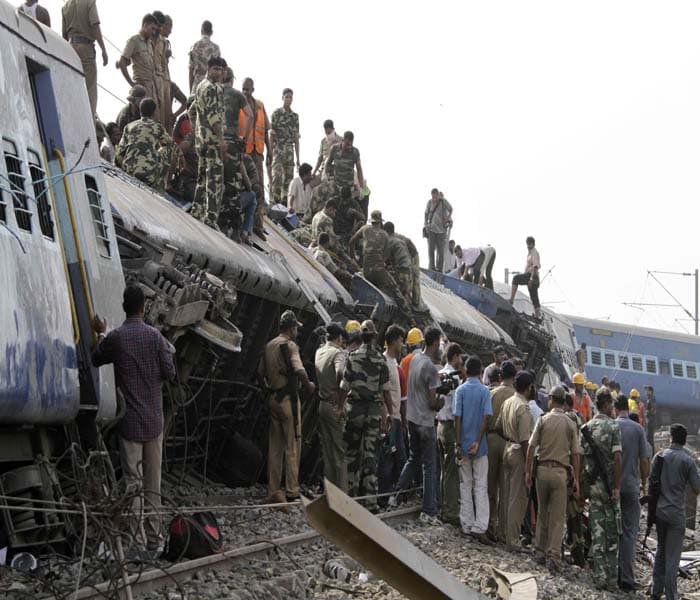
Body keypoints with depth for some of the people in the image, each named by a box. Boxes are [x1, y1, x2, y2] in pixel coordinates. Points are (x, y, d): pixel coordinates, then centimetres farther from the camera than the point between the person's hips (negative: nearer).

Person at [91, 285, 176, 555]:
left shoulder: (114, 338, -6)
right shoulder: (154, 335, -4)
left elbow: (95, 360, 12)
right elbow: (170, 373, -2)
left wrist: (101, 334, 26)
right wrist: (167, 352, 16)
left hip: (129, 422, -1)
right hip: (154, 421, 2)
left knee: (133, 482, -1)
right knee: (153, 484, 9)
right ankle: (153, 540, 13)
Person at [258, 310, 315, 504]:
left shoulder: (269, 346, 12)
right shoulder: (290, 345, -12)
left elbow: (260, 372, 18)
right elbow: (300, 371, -24)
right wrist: (309, 386, -8)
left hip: (273, 398, 8)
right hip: (288, 398, -7)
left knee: (275, 446, 10)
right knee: (293, 446, -3)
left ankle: (273, 492, 11)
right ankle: (292, 492, -4)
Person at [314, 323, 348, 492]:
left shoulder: (319, 352, 9)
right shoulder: (338, 353, -12)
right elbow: (340, 374, -30)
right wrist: (341, 405, -25)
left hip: (321, 405, 7)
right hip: (334, 406, -7)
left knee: (327, 451, 12)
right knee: (340, 451, -2)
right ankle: (342, 492, -2)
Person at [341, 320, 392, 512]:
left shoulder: (353, 357, -5)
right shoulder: (381, 360, -4)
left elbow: (344, 386, -3)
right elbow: (386, 390, -4)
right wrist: (389, 413, 5)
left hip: (355, 408, 0)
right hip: (374, 410, 0)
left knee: (352, 453, 13)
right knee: (371, 455, 2)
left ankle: (352, 492, 17)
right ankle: (370, 501, -2)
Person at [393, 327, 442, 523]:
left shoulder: (415, 359, 3)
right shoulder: (431, 368, -21)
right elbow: (432, 402, -19)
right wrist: (441, 403, 2)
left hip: (411, 417, 8)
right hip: (425, 422, -8)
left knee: (413, 459, 23)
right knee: (429, 466, 0)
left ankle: (396, 495, 26)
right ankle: (429, 512, 2)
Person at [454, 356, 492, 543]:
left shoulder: (460, 390, -2)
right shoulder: (485, 391, -3)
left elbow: (457, 417, -5)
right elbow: (486, 417, -11)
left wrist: (458, 444, -3)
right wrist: (478, 442, -9)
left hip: (464, 444, 1)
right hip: (479, 446, -1)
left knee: (465, 486, 11)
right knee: (481, 487, -1)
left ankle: (467, 526, 13)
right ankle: (480, 527, -10)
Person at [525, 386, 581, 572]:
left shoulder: (543, 420, -1)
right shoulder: (570, 424, 1)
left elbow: (531, 446, -3)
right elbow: (576, 454, 1)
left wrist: (528, 471, 4)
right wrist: (576, 479, 6)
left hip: (543, 469, 1)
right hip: (561, 471, -1)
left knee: (542, 513, 15)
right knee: (558, 517, 2)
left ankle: (540, 552, 20)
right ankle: (554, 557, -3)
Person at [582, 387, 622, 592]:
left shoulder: (586, 427, 7)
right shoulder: (613, 426, -8)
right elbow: (617, 458, -14)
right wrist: (616, 487, -13)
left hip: (592, 482, 4)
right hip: (609, 483, -4)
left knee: (597, 531, 6)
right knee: (612, 532, 4)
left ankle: (600, 577, 4)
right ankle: (612, 578, 4)